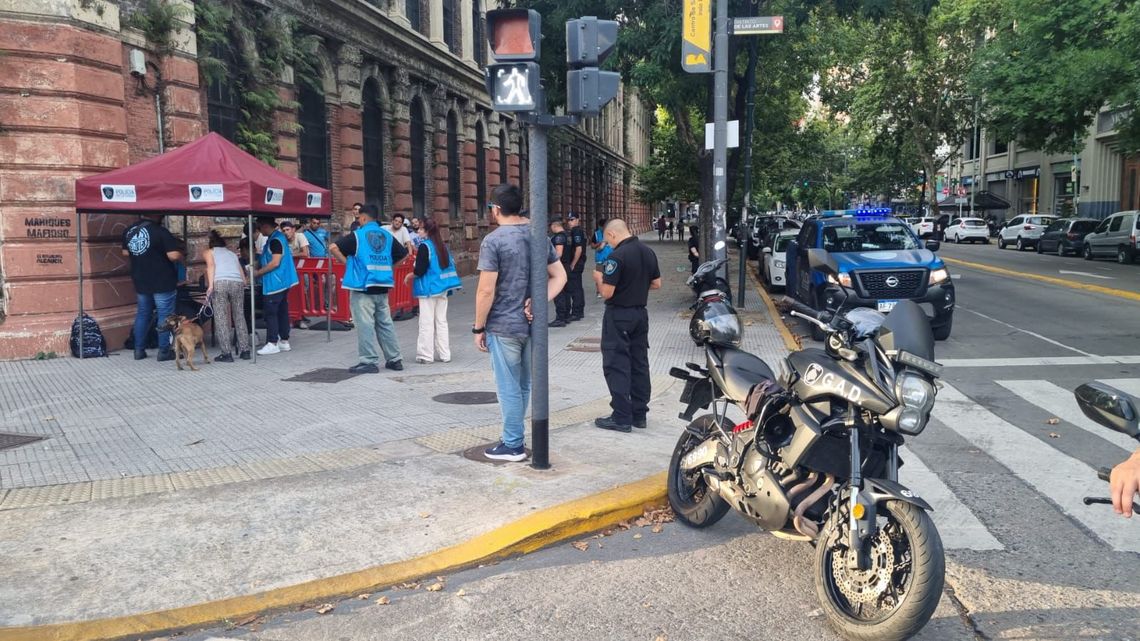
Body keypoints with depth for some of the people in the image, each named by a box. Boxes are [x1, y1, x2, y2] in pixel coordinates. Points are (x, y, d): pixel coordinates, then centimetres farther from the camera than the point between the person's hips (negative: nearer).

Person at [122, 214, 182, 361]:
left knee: (142, 314, 17)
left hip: (140, 282, 6)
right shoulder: (160, 232, -17)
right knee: (165, 315, 1)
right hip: (162, 282, -6)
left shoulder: (129, 231, 4)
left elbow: (125, 252, 17)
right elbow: (174, 255, -22)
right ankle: (164, 351, 3)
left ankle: (139, 350, 19)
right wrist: (180, 256, -2)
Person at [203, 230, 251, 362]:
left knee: (221, 319, 1)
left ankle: (227, 353, -3)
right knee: (239, 317, 13)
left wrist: (210, 285, -7)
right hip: (238, 283, 3)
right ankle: (245, 350, 12)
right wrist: (243, 284, 37)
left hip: (220, 283, -3)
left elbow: (211, 265, 1)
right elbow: (243, 276, 23)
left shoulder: (209, 252, 23)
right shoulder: (232, 254, 32)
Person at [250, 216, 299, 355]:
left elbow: (275, 262, -22)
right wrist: (258, 268, 13)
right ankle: (284, 341, 16)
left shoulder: (275, 240, -16)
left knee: (270, 313, -5)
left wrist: (258, 273, -13)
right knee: (282, 311, 12)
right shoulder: (277, 238, 15)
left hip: (275, 283, -10)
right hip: (282, 282, 10)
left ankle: (272, 343, -2)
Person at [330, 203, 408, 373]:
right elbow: (404, 254, 16)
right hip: (382, 288, 5)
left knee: (365, 325, -2)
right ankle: (394, 359, 17)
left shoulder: (357, 235, -6)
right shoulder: (387, 235, 9)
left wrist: (346, 262, -2)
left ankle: (369, 361, -1)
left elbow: (333, 248, -14)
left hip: (363, 287, -5)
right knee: (386, 324, 13)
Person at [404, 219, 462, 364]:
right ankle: (444, 354, 14)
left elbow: (420, 270, -19)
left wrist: (409, 275, 0)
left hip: (428, 288, -7)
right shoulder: (442, 245, 8)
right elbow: (450, 264, 15)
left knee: (426, 322, -1)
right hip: (442, 288, 7)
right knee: (441, 321, 12)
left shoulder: (425, 246, -13)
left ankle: (426, 355, 1)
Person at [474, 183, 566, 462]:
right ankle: (514, 435, 28)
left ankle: (513, 445, 13)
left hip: (504, 326, -6)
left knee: (509, 388, 4)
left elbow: (486, 291, -16)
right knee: (525, 385, 16)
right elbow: (559, 276, 7)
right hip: (532, 324, 6)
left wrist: (478, 328, -7)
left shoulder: (493, 241, -14)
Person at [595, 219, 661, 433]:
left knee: (616, 366, -2)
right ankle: (639, 413, 18)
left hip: (619, 315, -7)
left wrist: (600, 278, -1)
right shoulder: (648, 251, 4)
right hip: (641, 313, 8)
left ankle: (621, 417, -1)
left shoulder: (617, 256, -20)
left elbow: (607, 293, -20)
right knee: (639, 363, 12)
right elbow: (656, 284, 11)